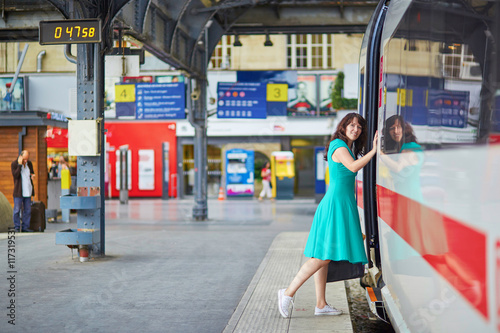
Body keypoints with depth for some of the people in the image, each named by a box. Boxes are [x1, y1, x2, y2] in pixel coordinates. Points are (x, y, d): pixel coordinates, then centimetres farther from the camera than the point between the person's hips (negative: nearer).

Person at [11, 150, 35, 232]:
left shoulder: (29, 163, 9)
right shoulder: (14, 164, -6)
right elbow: (15, 175, -17)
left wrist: (32, 175, 0)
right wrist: (20, 165, -20)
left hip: (28, 191, 5)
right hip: (19, 191, -5)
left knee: (27, 210, 5)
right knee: (17, 209, -3)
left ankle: (25, 226, 12)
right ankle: (17, 227, 6)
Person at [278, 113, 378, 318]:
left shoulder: (347, 148, 21)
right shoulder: (339, 146, -10)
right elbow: (353, 167, -25)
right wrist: (374, 151, -25)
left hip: (341, 204, 10)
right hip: (336, 204, -10)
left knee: (323, 256, 7)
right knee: (323, 256, -12)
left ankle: (321, 305, 9)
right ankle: (288, 292, -8)